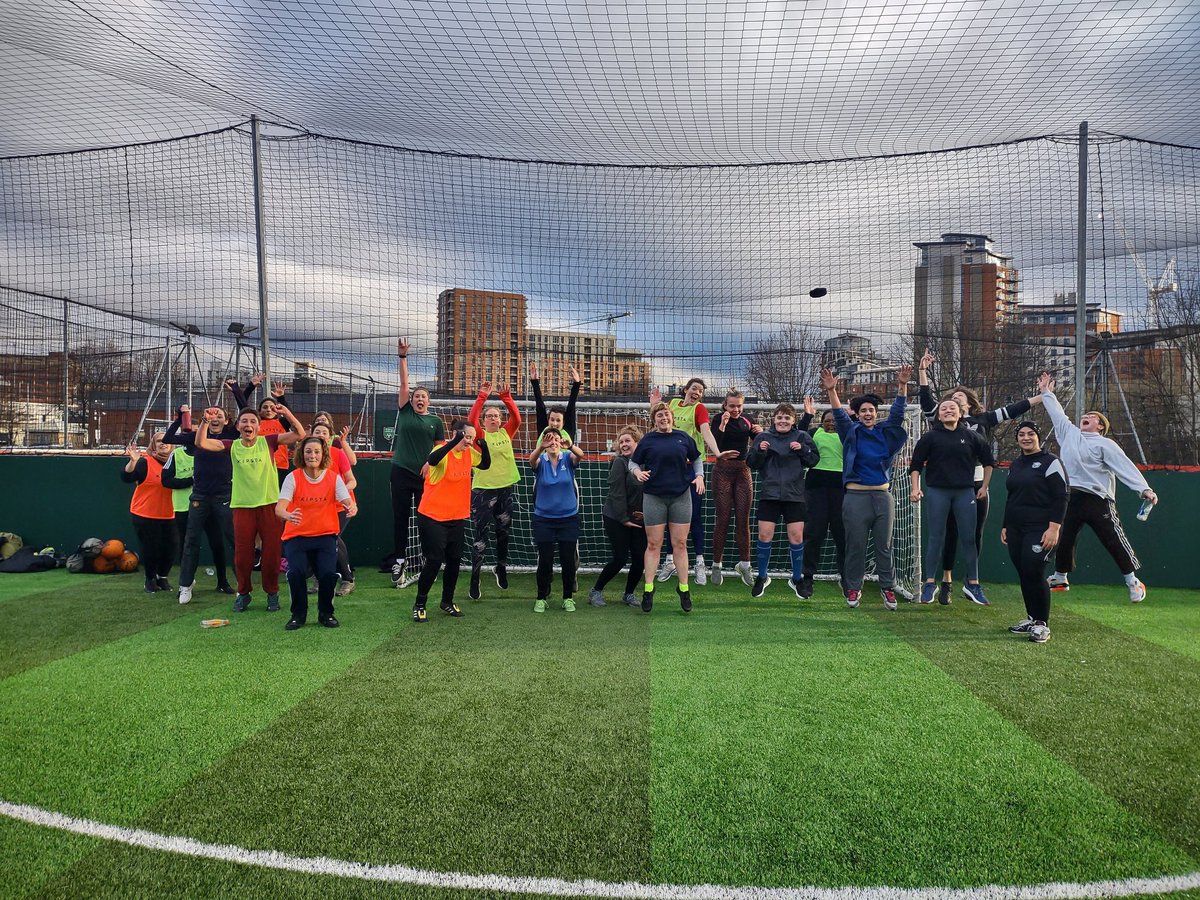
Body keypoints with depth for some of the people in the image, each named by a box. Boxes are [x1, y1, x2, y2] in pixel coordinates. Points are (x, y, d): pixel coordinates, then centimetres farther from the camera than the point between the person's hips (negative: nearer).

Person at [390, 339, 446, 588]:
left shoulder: (435, 421, 7)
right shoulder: (405, 412, 8)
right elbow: (404, 383, 3)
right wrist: (402, 357, -2)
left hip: (425, 474, 0)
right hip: (401, 471, 1)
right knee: (400, 516, 4)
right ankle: (399, 560, 10)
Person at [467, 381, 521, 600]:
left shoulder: (506, 433, 7)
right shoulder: (480, 435, -2)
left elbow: (516, 418, -7)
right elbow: (471, 419, -19)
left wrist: (506, 397, -15)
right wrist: (482, 396, -22)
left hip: (505, 489, 4)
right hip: (482, 490, -4)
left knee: (503, 533, 18)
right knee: (479, 537, -3)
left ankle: (501, 569, 39)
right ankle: (475, 580, 4)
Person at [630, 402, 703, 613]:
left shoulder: (683, 437, 6)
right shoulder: (648, 440, 2)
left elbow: (696, 458, 17)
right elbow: (633, 461, 7)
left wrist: (699, 476, 1)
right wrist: (637, 471, -14)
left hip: (681, 496, 1)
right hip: (654, 497, -1)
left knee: (680, 544, 4)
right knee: (653, 544, 2)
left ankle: (684, 590, 12)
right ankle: (648, 590, 8)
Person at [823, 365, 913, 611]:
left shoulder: (886, 432, 11)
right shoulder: (851, 432, 6)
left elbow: (898, 412, 2)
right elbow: (839, 415, -5)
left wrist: (902, 385, -12)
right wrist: (831, 390, -19)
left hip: (882, 496, 2)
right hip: (856, 496, -2)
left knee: (884, 546, 6)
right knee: (856, 546, 3)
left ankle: (888, 587, 14)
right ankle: (854, 589, 12)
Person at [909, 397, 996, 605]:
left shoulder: (971, 437, 5)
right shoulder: (930, 437, 0)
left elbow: (988, 461, 16)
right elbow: (916, 463, 2)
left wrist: (984, 486, 12)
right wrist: (915, 488, -6)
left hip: (965, 492, 2)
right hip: (937, 492, -2)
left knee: (969, 538, 4)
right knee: (936, 538, 3)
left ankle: (972, 583, 15)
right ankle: (930, 582, 11)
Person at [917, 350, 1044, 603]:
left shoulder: (982, 419, 12)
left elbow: (1011, 410, 13)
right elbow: (926, 399, -4)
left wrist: (1042, 397, 12)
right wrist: (922, 370, -12)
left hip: (977, 486, 2)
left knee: (976, 535, 7)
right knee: (951, 534, 2)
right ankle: (946, 582, 12)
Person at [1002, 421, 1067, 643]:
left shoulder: (1050, 462, -5)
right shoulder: (1015, 465, 16)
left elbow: (1061, 497, -11)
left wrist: (1054, 528, -18)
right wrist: (1005, 526, 19)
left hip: (1040, 529, -7)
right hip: (1016, 530, 7)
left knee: (1034, 573, -11)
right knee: (1023, 575, 8)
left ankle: (1042, 624, 0)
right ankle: (1031, 618, 20)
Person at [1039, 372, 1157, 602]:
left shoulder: (1105, 444, -2)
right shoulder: (1069, 433, 14)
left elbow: (1125, 467, -12)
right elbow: (1057, 414, 25)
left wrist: (1144, 489, -23)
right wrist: (1046, 392, 30)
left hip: (1097, 500, -5)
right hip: (1070, 498, 5)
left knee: (1114, 541, -3)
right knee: (1063, 540, 10)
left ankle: (1133, 581, 12)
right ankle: (1060, 579, 26)